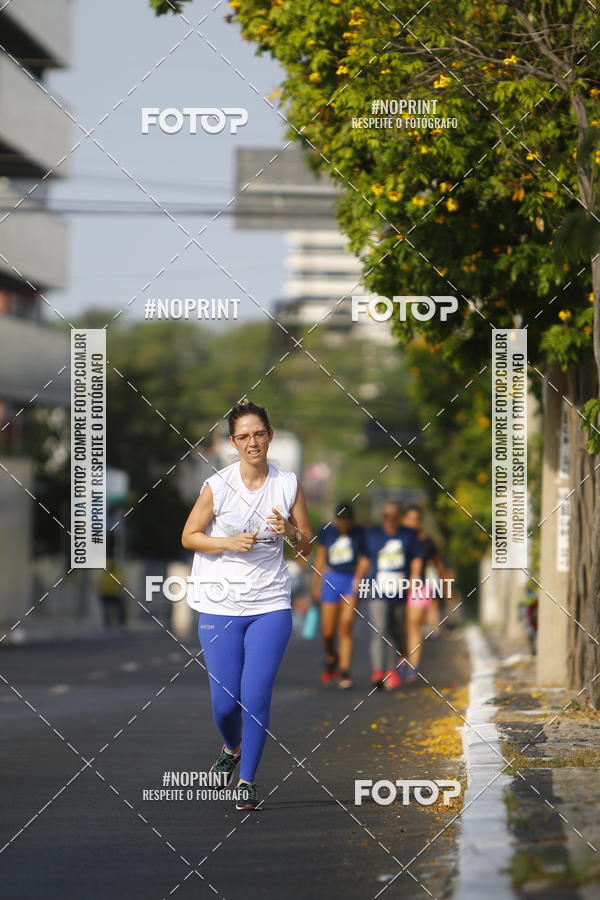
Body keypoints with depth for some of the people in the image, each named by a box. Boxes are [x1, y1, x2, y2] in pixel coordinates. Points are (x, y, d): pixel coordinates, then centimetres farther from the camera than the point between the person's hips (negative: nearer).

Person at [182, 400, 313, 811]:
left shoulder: (289, 484, 0)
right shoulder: (217, 485, -5)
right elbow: (189, 536, 3)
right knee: (225, 700, -1)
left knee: (256, 696, -9)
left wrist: (289, 530, -15)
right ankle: (232, 748, 33)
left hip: (271, 604, 0)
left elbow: (307, 547, 7)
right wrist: (229, 543, -12)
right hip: (221, 605, 0)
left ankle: (248, 779, 6)